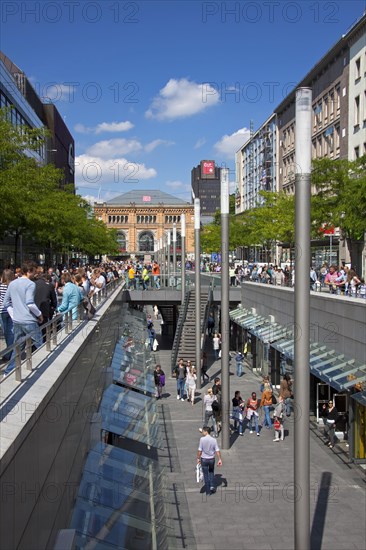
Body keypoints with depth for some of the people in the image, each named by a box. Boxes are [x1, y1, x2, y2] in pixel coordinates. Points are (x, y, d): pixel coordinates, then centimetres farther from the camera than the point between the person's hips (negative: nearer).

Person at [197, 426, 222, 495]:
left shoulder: (202, 439, -16)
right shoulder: (214, 440, -7)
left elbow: (199, 450, -14)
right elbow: (217, 451, -8)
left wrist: (198, 458, -3)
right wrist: (220, 459, -2)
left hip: (204, 459, -2)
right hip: (212, 459, 2)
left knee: (206, 475, 9)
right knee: (211, 472, 26)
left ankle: (208, 491, 14)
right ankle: (212, 486, 13)